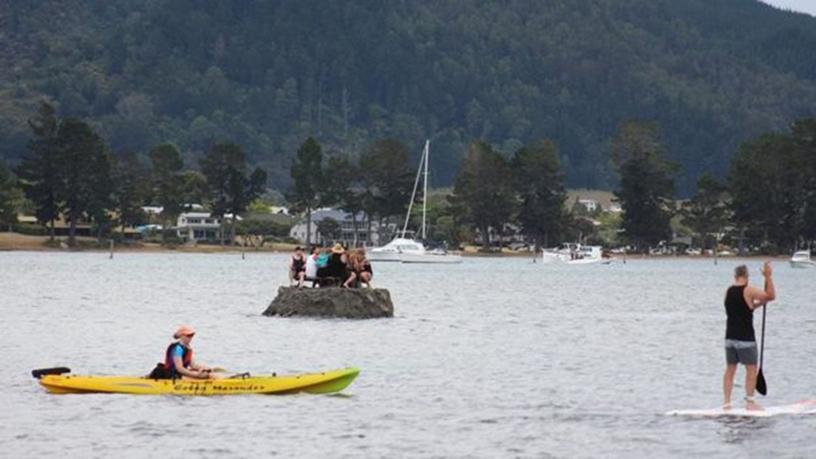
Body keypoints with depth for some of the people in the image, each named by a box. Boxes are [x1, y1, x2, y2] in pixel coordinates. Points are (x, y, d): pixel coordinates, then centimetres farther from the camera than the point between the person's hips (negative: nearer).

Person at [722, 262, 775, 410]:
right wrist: (768, 277, -6)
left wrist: (758, 303, 19)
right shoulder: (749, 291, -13)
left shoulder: (729, 292, 8)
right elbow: (771, 296, -11)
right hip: (745, 339, -6)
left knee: (730, 369, 11)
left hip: (730, 337, 6)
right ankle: (750, 402, 1)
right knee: (751, 370, 2)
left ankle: (727, 402, 9)